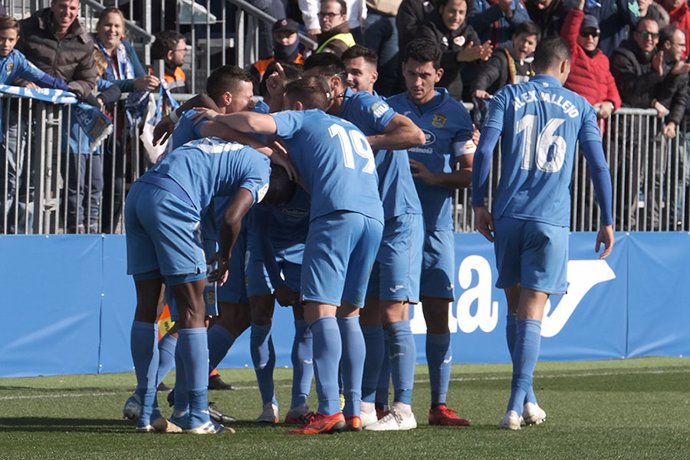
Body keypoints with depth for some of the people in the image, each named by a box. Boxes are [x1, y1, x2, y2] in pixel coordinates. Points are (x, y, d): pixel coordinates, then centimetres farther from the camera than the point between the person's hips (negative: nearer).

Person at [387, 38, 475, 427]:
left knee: (438, 313, -2)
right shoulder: (388, 108, 8)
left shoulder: (455, 113, 5)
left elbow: (469, 173, 3)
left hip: (435, 226, -1)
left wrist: (433, 177, -12)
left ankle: (440, 405, 1)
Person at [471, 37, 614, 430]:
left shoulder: (508, 97, 7)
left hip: (509, 216, 1)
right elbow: (599, 166, 6)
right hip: (551, 220, -1)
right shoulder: (579, 106, 8)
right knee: (532, 309, -4)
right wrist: (607, 223, 10)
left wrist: (479, 205, 4)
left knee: (516, 306, 13)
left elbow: (484, 151, -3)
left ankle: (526, 399, 15)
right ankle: (518, 403, -14)